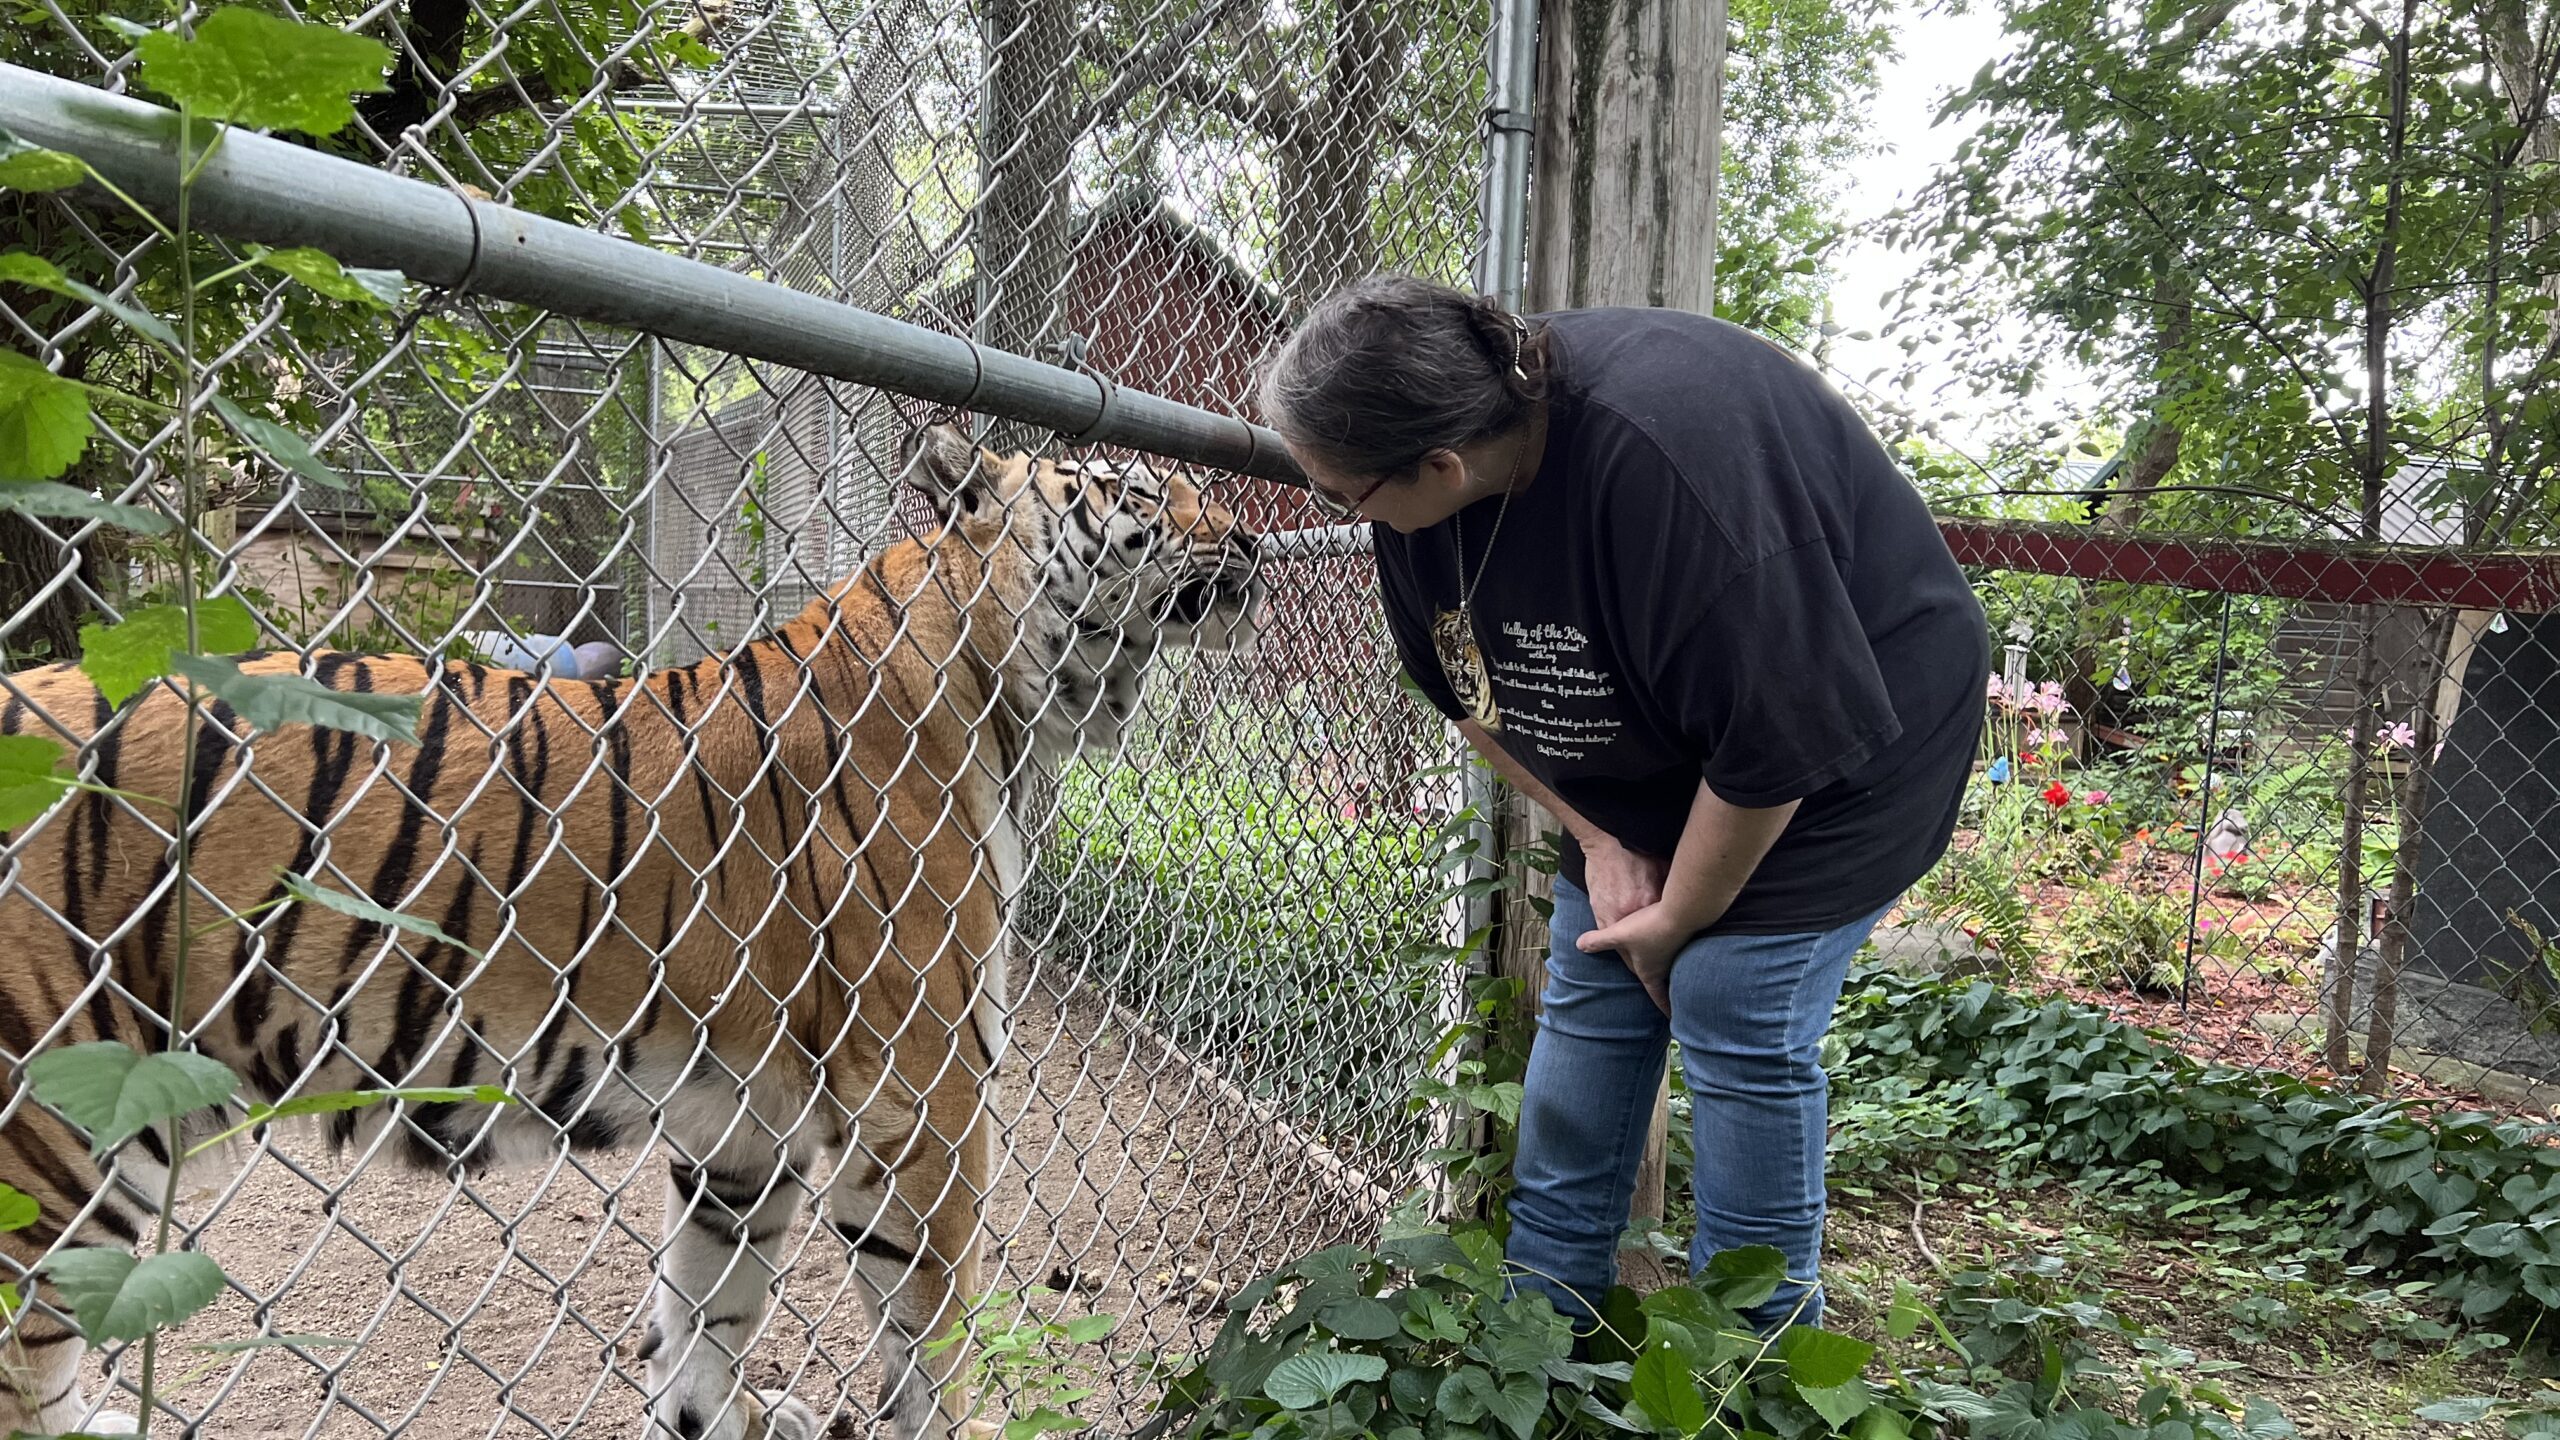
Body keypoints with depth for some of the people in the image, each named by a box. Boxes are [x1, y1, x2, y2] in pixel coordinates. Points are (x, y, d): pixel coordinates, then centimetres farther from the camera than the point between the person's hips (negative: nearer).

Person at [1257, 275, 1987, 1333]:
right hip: (1647, 771, 7)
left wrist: (1677, 920, -16)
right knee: (1589, 1000, 5)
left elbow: (1778, 741, -30)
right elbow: (1470, 693, 2)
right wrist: (1596, 838, -7)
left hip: (1843, 742, -7)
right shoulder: (1417, 497, -16)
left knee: (1736, 1020, -10)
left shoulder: (1663, 458, -40)